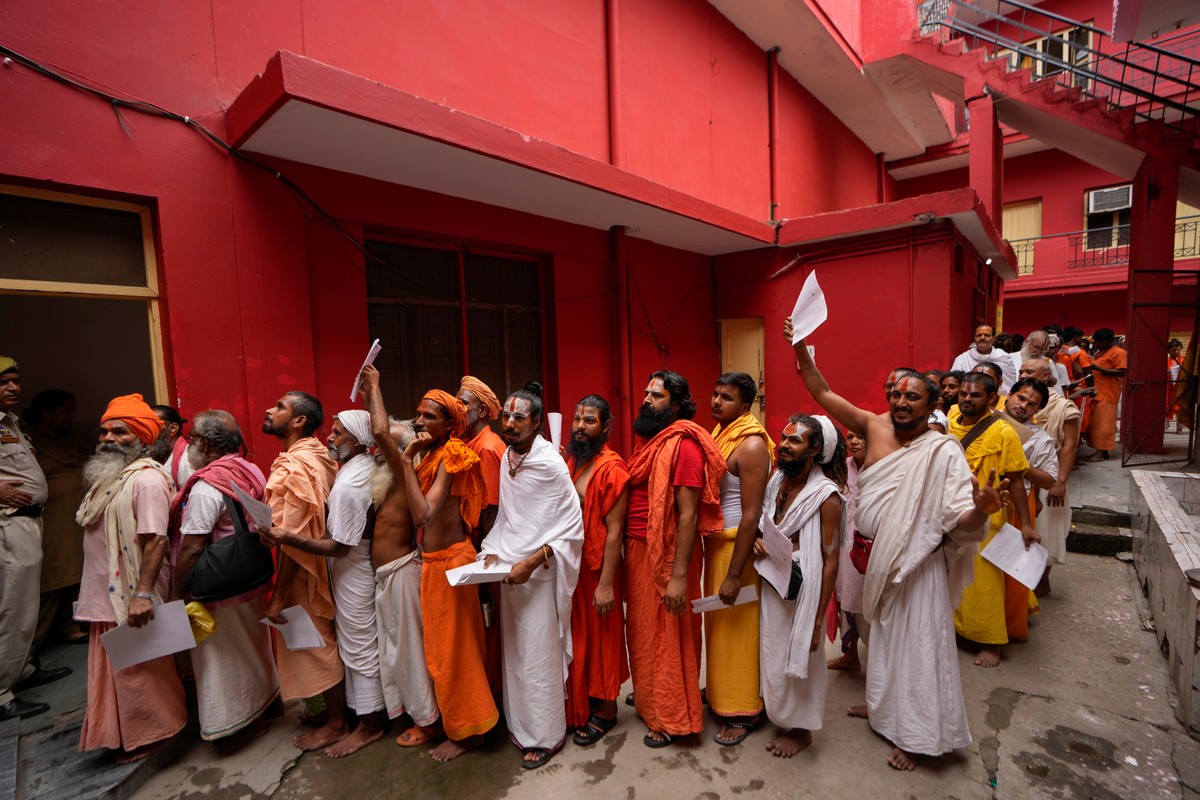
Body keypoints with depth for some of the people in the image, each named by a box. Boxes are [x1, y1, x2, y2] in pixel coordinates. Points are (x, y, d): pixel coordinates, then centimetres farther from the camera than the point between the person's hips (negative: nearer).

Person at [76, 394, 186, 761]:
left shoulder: (146, 478, -19)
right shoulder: (108, 476, 12)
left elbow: (156, 540, -26)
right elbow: (104, 534, 20)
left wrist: (143, 593, -30)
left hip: (132, 597, -9)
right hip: (106, 596, 9)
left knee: (138, 671, 5)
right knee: (114, 671, 20)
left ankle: (150, 735, 22)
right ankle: (123, 733, 36)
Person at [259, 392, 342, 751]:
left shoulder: (294, 466, -23)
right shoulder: (318, 456, 3)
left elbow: (291, 539, -24)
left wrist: (278, 597, -19)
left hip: (304, 573, -8)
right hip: (319, 566, 8)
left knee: (316, 645, 7)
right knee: (325, 641, 21)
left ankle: (336, 723, 25)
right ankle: (336, 705, 38)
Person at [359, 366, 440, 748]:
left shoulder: (404, 471, -16)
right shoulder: (388, 473, 7)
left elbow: (381, 431, -31)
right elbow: (378, 432, 21)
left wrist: (374, 386, -19)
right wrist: (368, 393, 15)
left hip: (401, 568, -9)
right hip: (386, 569, 9)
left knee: (408, 644, 4)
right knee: (394, 642, 20)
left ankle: (426, 721, 21)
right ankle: (410, 708, 37)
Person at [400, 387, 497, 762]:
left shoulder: (450, 457, -18)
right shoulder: (430, 456, 8)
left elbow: (423, 515, -30)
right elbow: (420, 515, 2)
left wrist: (407, 460, -26)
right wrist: (413, 459, -3)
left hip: (450, 559, -9)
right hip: (435, 558, 9)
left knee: (451, 647, 6)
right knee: (445, 644, 21)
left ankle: (466, 731, 26)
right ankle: (460, 721, 40)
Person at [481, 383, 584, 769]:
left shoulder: (551, 465, -16)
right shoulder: (506, 458, 4)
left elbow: (572, 529, -14)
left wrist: (531, 562, -19)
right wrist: (493, 549, 2)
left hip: (538, 574, -6)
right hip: (507, 571, 6)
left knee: (538, 657, 4)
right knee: (513, 653, 17)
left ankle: (546, 736, 25)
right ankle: (521, 724, 37)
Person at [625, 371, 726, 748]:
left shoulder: (684, 444, -17)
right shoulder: (647, 440, 10)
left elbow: (688, 514, -20)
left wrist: (679, 575, -21)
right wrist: (630, 554, 10)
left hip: (666, 555, -8)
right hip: (637, 549, 8)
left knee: (667, 635, 8)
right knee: (642, 629, 21)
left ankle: (671, 718, 27)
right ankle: (648, 696, 43)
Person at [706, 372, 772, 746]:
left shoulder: (751, 445, -19)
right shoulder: (718, 436, 7)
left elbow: (752, 514, -21)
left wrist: (734, 574, -20)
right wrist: (708, 545, 8)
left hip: (738, 545, -8)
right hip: (714, 542, 8)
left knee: (738, 628, 6)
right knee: (717, 623, 20)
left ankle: (742, 711, 25)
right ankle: (720, 693, 39)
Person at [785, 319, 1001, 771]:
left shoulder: (943, 453, -17)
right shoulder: (876, 428, -5)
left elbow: (961, 525, -21)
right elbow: (823, 394, -5)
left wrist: (980, 510, -43)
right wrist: (801, 349, -12)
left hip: (917, 566, -5)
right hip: (876, 559, 6)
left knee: (915, 644, 8)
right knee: (883, 636, 24)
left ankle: (915, 735, 28)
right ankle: (883, 706, 47)